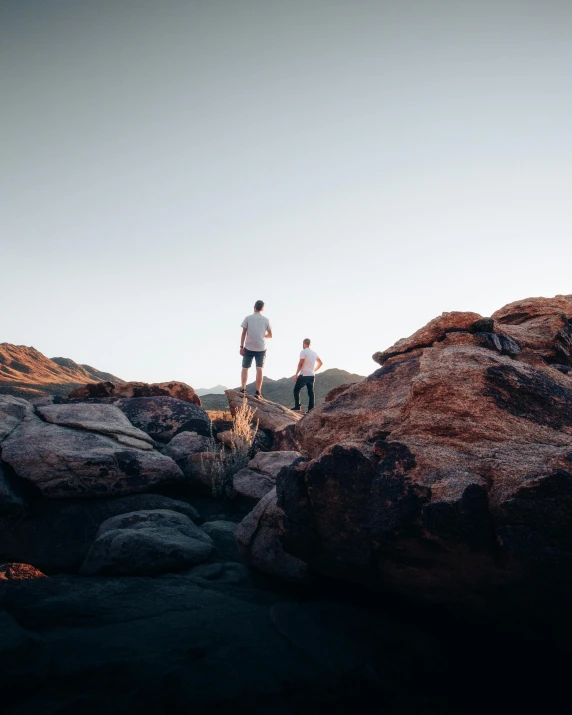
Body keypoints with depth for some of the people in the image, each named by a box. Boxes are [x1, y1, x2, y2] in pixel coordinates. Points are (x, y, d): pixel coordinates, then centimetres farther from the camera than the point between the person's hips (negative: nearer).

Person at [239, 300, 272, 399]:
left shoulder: (248, 318, 1)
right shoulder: (266, 320, 5)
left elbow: (243, 333, -3)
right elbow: (270, 335, 13)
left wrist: (241, 347, 0)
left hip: (249, 347, 0)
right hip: (261, 348, 0)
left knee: (245, 368, 12)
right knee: (259, 369, -2)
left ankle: (243, 389, 4)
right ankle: (258, 392, -10)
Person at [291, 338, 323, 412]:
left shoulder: (303, 352, -9)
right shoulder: (314, 353, 12)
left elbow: (300, 364, -15)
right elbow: (320, 363, 22)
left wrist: (296, 374, -12)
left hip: (304, 375, -6)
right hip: (311, 376, 6)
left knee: (296, 390, 5)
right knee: (310, 392, 6)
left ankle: (297, 407, -1)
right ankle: (311, 409, 2)